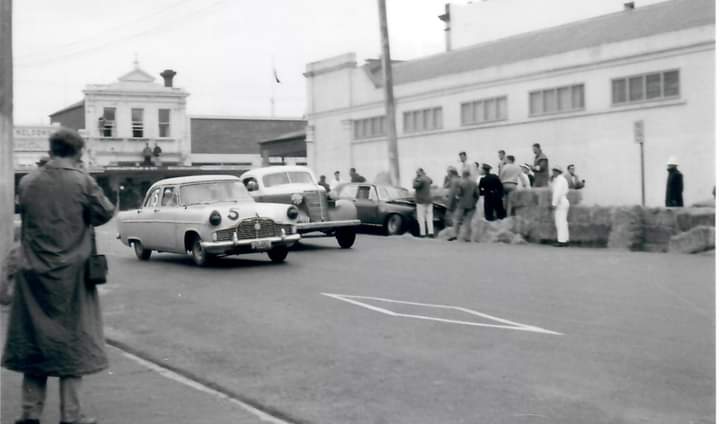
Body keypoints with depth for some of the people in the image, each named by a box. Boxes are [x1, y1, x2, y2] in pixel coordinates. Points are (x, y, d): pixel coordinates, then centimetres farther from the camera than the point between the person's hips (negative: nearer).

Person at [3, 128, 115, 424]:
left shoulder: (27, 182, -1)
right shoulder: (82, 182, -10)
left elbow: (25, 216, 9)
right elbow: (105, 213, -4)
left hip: (33, 274, 3)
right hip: (71, 274, -3)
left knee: (34, 339, 14)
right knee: (72, 341, 7)